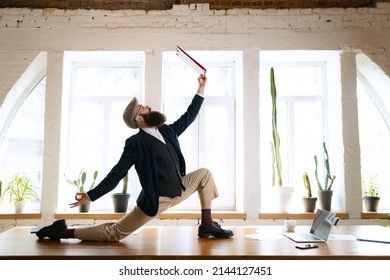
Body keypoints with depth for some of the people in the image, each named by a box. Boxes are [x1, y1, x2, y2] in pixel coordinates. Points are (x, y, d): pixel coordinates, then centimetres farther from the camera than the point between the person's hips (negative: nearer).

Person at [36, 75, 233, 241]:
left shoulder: (167, 131, 6)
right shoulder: (135, 143, -13)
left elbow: (189, 115, 14)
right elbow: (117, 173, -13)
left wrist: (201, 87, 13)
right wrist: (91, 195, -18)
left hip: (178, 190, 7)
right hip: (155, 200, -7)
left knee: (204, 174, 8)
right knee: (113, 234, -5)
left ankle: (207, 225, 9)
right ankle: (64, 232, 9)